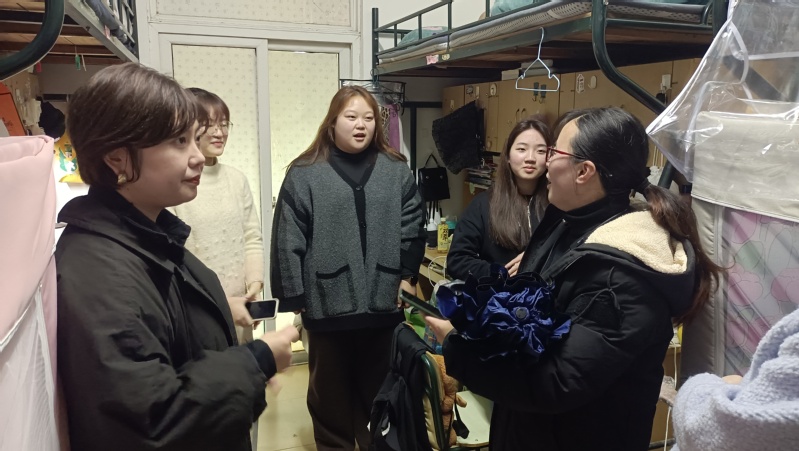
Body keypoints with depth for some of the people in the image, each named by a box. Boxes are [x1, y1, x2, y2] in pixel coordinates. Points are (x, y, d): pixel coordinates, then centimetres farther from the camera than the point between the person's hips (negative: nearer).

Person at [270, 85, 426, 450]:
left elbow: (412, 232, 6)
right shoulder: (305, 174, -5)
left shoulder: (397, 171, 4)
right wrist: (294, 298, -6)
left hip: (383, 303, 2)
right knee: (331, 394, 15)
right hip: (328, 303, -2)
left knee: (377, 392, 19)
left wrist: (408, 277, 1)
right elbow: (288, 242, -5)